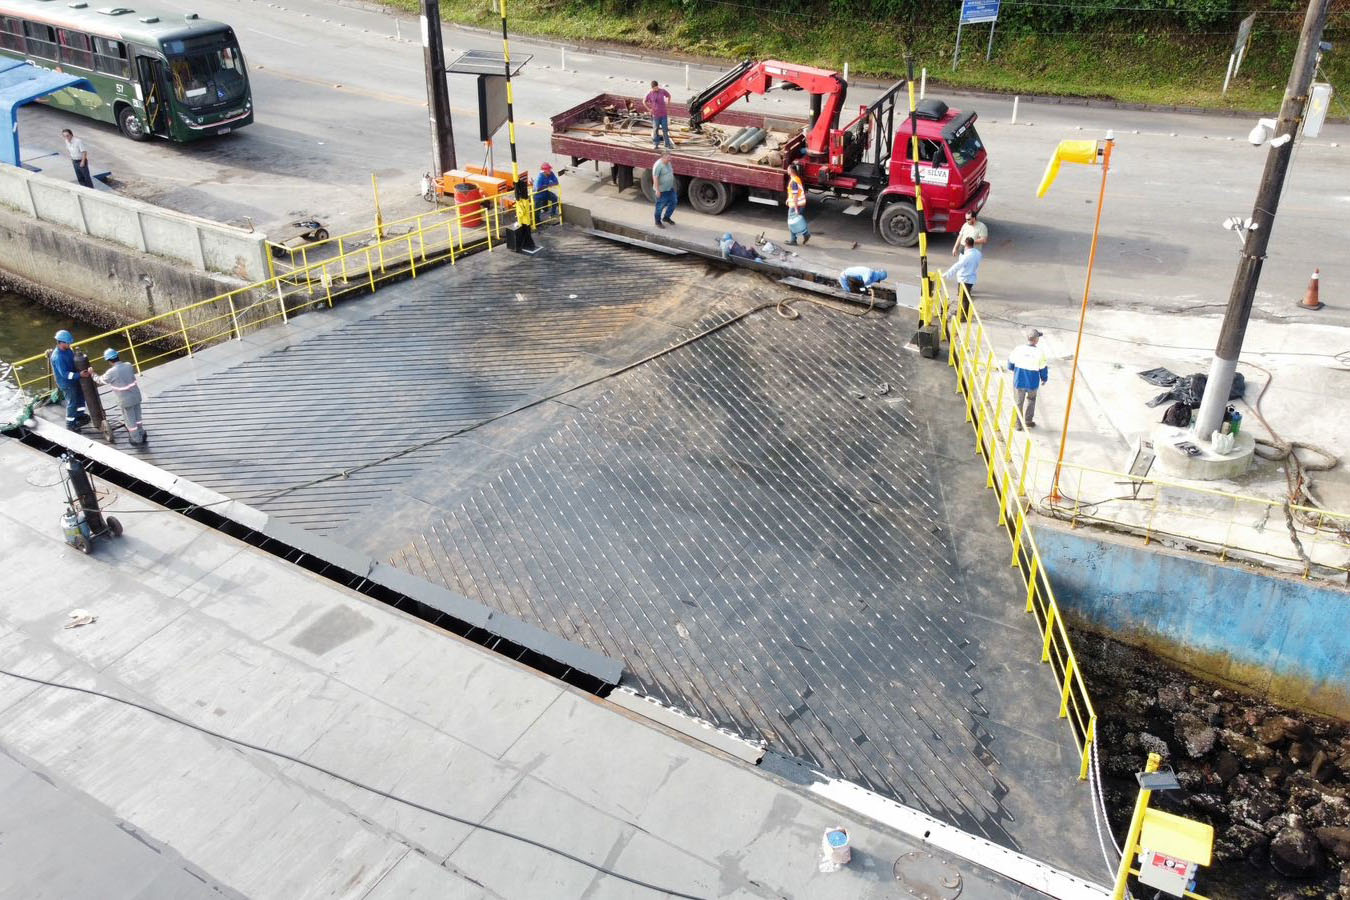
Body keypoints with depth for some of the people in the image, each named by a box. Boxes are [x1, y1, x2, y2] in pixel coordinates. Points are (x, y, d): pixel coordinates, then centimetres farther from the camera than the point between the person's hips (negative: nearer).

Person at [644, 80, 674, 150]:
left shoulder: (662, 91, -4)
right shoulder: (649, 94, -6)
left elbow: (669, 95, 15)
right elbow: (644, 101, 9)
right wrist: (649, 109, 2)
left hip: (664, 114, 1)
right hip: (655, 114, -1)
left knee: (665, 129, 1)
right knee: (655, 129, 5)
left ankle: (667, 143, 7)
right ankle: (655, 143, 18)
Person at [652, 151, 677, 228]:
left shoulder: (668, 163, 5)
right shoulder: (658, 165, -22)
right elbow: (655, 178, -23)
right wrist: (657, 190, -23)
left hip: (670, 188, 9)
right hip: (661, 190, -9)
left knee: (673, 202, 16)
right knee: (660, 206, 4)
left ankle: (666, 217, 34)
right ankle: (658, 222, 21)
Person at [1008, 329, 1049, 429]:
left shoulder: (1017, 350, -14)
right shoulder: (1040, 353, -17)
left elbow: (1010, 365, -1)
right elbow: (1043, 369, -5)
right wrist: (1044, 379, 15)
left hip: (1019, 382, 0)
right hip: (1033, 383, 0)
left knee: (1018, 402, 16)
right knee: (1031, 399, 26)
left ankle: (1018, 424, 24)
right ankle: (1028, 421, 31)